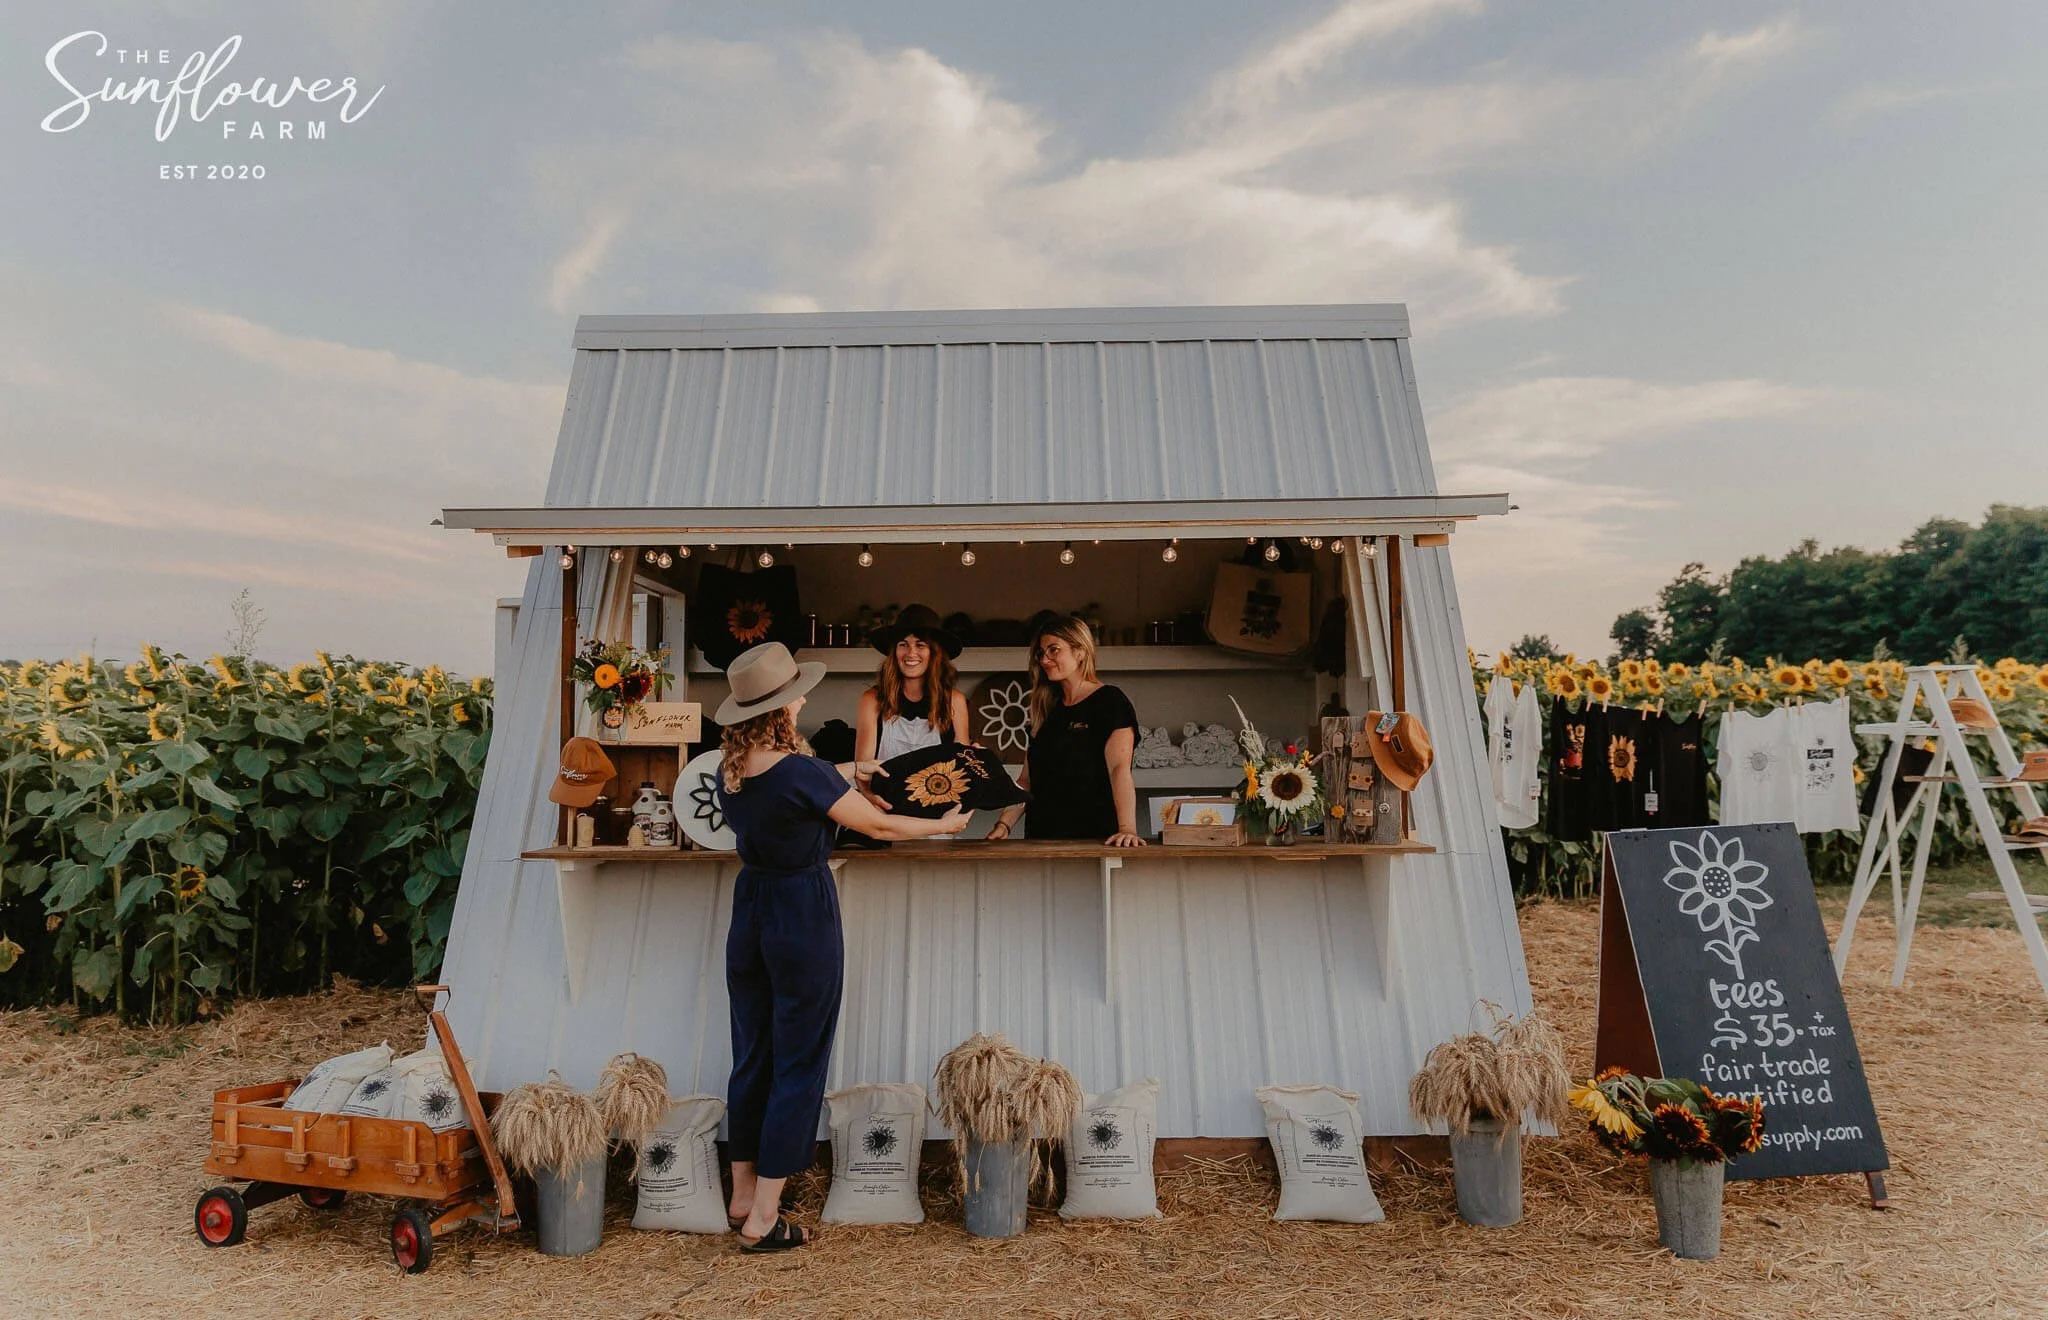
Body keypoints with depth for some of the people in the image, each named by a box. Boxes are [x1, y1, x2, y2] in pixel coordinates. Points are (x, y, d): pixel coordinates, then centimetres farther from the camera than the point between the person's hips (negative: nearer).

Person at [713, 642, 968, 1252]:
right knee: (798, 1065, 7)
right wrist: (944, 824, 3)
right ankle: (763, 1220, 16)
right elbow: (878, 825, -12)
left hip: (749, 911, 7)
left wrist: (843, 773, 26)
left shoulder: (729, 772, -1)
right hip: (804, 919, -7)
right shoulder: (802, 771, -23)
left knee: (750, 1058, 19)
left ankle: (742, 1197, 34)